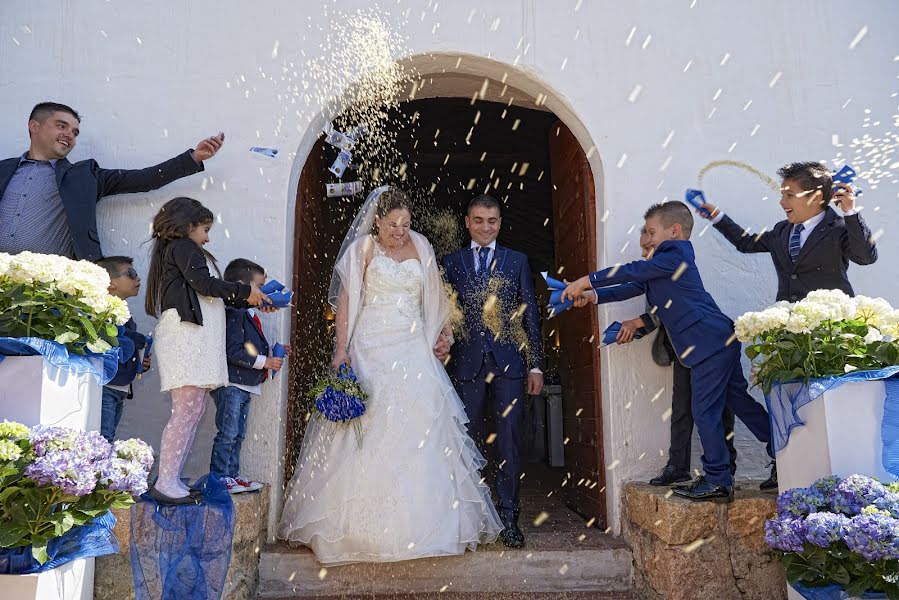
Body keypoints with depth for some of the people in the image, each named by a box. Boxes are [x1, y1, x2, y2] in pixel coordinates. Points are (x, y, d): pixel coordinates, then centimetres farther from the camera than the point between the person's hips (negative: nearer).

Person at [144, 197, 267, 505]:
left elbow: (212, 295, 25)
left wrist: (249, 300, 22)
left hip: (197, 338, 10)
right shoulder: (182, 246, 0)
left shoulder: (184, 250, 28)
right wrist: (246, 290, -3)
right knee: (187, 409, -12)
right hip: (184, 333, -10)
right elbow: (204, 284, -12)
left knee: (195, 410, 6)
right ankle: (165, 484, -8)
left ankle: (172, 480, 9)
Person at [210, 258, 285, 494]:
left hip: (245, 385, 10)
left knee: (238, 434, 14)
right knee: (228, 433, -6)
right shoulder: (233, 313, -15)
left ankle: (232, 474, 22)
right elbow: (233, 352, -22)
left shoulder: (248, 315, 17)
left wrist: (271, 352, 11)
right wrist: (265, 362, -18)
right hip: (231, 384, -10)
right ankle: (218, 477, 2)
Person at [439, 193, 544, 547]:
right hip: (468, 363, 0)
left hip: (509, 362, 0)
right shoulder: (452, 262, 11)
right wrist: (441, 348, -6)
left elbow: (530, 314, 8)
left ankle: (508, 519, 11)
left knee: (509, 444, 1)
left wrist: (535, 365, 3)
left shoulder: (517, 261, 11)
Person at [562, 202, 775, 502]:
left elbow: (633, 272, -15)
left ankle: (716, 480, 5)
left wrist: (586, 280, -11)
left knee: (704, 411, -4)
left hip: (708, 343, -10)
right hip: (722, 341, 10)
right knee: (741, 402, 17)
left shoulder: (674, 253, -11)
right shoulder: (667, 262, 19)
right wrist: (594, 295, 4)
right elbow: (636, 286, 14)